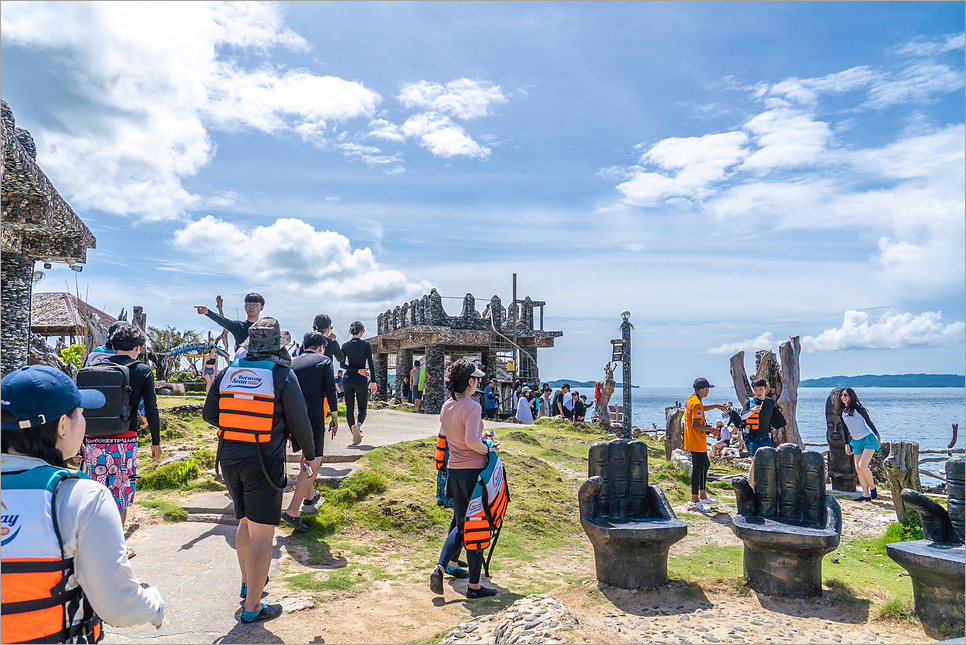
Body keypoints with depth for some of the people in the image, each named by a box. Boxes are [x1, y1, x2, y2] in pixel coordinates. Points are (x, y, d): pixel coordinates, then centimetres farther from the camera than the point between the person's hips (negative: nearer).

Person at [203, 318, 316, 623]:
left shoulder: (227, 372, 5)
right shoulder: (282, 375, -9)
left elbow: (209, 414, 10)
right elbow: (299, 421, -5)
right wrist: (310, 454, 11)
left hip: (229, 458, 6)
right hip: (264, 462, -6)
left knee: (247, 523, 24)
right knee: (262, 534, 1)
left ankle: (248, 582, 40)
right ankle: (252, 607, 6)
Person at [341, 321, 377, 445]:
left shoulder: (345, 345, 4)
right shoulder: (366, 344, -5)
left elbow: (342, 364, -2)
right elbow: (370, 364, -8)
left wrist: (357, 370, -5)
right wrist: (373, 381, -2)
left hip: (347, 378, 3)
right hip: (361, 379, -3)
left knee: (349, 408, 7)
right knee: (362, 407, 7)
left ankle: (355, 437, 6)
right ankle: (358, 424, -25)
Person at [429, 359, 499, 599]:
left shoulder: (446, 407, 7)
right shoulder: (472, 406, -16)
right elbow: (471, 440, -28)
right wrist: (487, 449, -10)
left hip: (453, 470, 7)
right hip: (474, 471, -7)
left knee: (461, 525, 20)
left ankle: (440, 567, 6)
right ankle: (474, 585, 15)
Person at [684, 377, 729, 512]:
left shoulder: (690, 399, 10)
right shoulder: (697, 404, -21)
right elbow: (695, 425, -27)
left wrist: (715, 406, 33)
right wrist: (709, 429, -12)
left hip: (693, 441, 11)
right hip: (697, 443, -11)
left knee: (705, 465, 20)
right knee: (698, 469, -5)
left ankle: (702, 496, 30)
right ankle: (694, 501, 1)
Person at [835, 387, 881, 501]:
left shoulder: (858, 408, -10)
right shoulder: (842, 413, 8)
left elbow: (869, 422, -4)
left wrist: (877, 436, -2)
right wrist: (846, 444, 17)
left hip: (868, 439, -7)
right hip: (856, 442, 7)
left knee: (862, 465, -18)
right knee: (858, 469, 0)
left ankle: (872, 487, 5)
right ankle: (866, 495, 5)